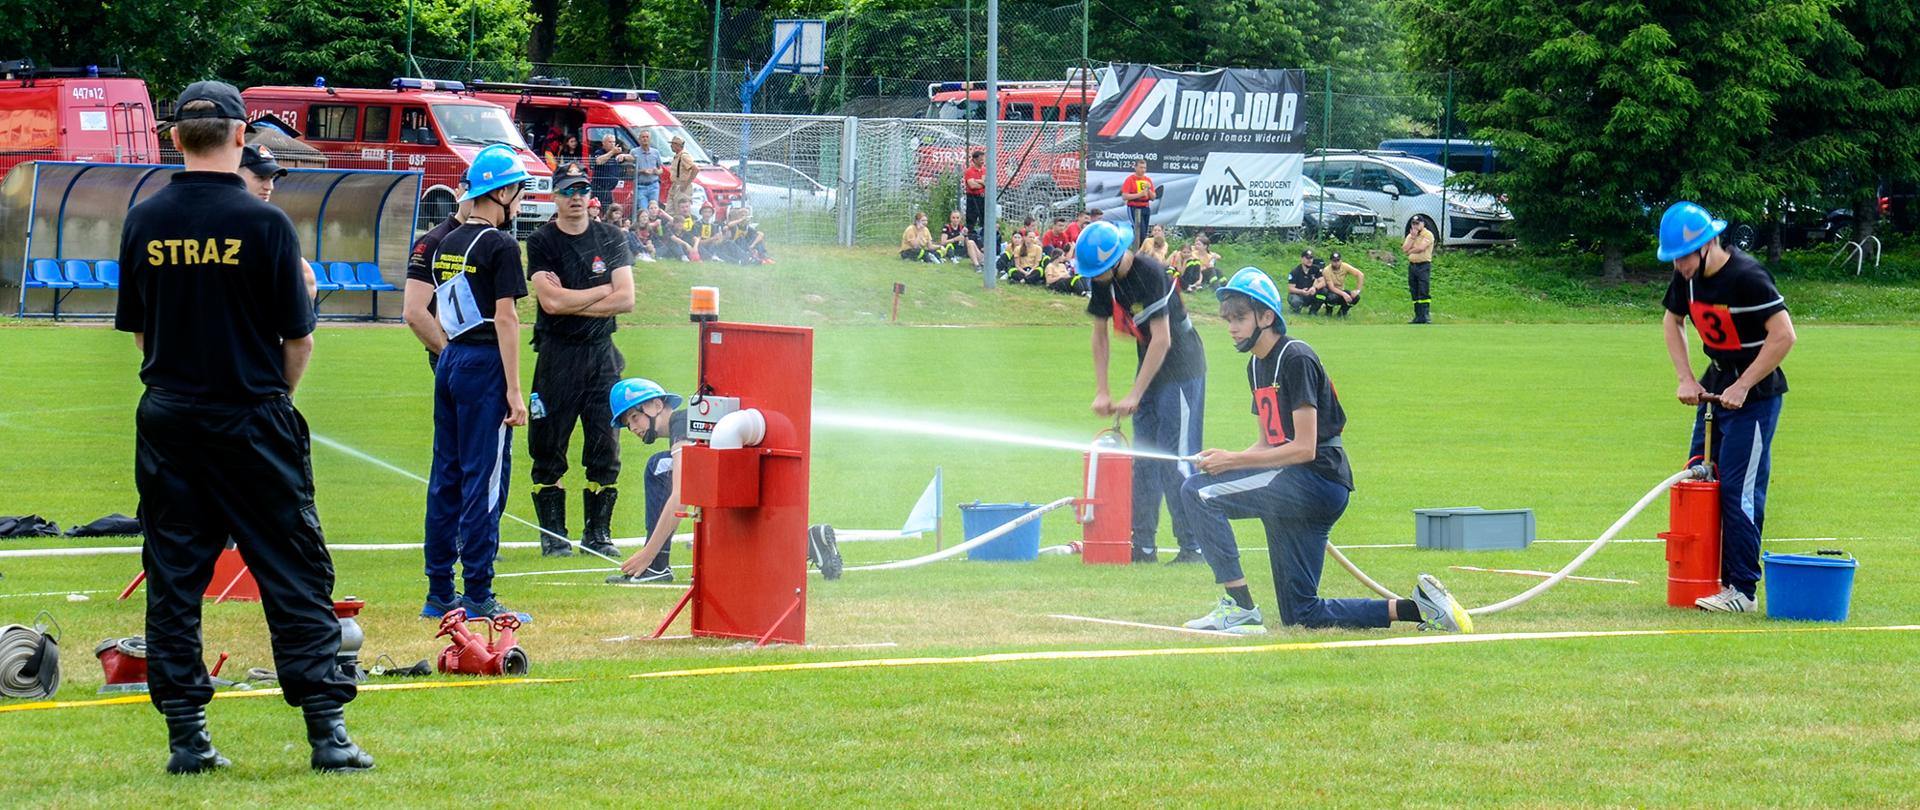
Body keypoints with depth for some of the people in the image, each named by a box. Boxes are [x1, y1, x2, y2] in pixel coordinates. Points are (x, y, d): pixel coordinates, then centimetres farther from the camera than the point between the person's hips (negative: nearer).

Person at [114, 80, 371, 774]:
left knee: (173, 578, 8)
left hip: (167, 422, 4)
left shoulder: (143, 222, 2)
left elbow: (138, 329, 10)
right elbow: (299, 336, -5)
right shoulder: (264, 223, -10)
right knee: (295, 575, 1)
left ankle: (185, 735, 6)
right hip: (252, 421, -4)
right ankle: (327, 731, -3)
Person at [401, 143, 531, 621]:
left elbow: (416, 314, 12)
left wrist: (449, 351, 17)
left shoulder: (446, 245, 12)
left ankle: (439, 594, 14)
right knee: (484, 479, -6)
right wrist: (514, 391, -16)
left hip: (449, 363, 8)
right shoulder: (500, 246, -10)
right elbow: (505, 320, -15)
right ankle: (477, 596, -7)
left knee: (446, 477, 11)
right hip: (484, 366, -8)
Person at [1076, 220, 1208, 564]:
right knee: (1144, 458, 8)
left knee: (1175, 459, -11)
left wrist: (1134, 395, -23)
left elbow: (1161, 340, -26)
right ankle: (1143, 546, 12)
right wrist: (1101, 392, 2)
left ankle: (1192, 546, -7)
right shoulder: (1102, 281, -3)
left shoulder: (1150, 274, -26)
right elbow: (1099, 335, 7)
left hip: (1181, 367, -8)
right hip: (1150, 365, 8)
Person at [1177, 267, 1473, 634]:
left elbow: (1304, 449, -19)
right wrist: (1222, 460, -1)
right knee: (1300, 615, 9)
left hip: (1317, 478, -10)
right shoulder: (1257, 365, 16)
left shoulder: (1296, 359, -13)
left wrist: (1233, 461, -17)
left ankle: (1240, 606, -19)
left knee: (1199, 491, -20)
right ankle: (1416, 607, 10)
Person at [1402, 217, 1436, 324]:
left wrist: (1410, 251, -1)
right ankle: (1418, 317, 10)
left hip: (1423, 265, -7)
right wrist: (1412, 238, -5)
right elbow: (1404, 249, 3)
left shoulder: (1428, 235, -5)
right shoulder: (1410, 236, 16)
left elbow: (1421, 248, -18)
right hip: (1412, 265, 7)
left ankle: (1426, 316, -14)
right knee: (1414, 293, 6)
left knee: (1424, 292, -12)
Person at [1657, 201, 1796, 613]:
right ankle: (1709, 577, 17)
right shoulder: (1688, 276, -1)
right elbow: (1672, 321, 18)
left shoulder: (1747, 277, -24)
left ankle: (1742, 588, -8)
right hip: (1715, 386, 8)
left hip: (1755, 393, -8)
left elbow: (1783, 336, -25)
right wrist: (1686, 379, 7)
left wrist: (1742, 387, -22)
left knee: (1739, 490, -11)